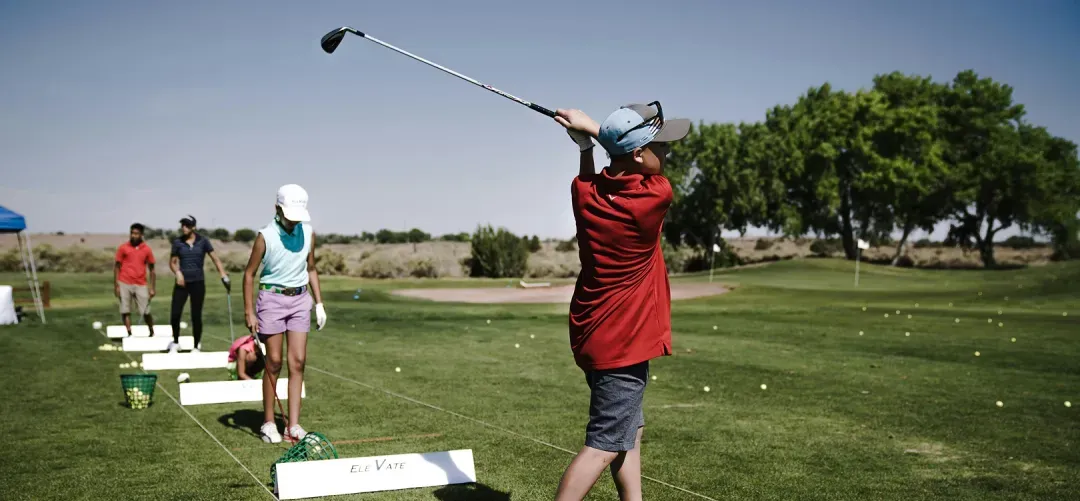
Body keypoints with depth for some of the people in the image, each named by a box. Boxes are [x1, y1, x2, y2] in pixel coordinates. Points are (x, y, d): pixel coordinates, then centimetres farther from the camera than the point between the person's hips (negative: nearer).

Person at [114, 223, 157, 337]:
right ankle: (129, 334, 6)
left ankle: (152, 333, 18)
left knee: (146, 312, 0)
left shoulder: (147, 249, 4)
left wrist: (153, 288, 2)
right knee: (125, 311, 0)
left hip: (141, 285, 0)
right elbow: (117, 267, 5)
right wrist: (116, 285, -2)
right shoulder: (123, 248, 2)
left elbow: (151, 269, 7)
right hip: (124, 284, 0)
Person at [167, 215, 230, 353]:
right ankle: (175, 343, 18)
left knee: (196, 316, 2)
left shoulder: (203, 241, 0)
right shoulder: (178, 242, 3)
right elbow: (172, 262, 10)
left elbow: (215, 259, -3)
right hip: (182, 283, 1)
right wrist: (177, 273, -11)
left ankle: (196, 347, 16)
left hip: (198, 282, -1)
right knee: (175, 314, -5)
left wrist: (224, 276, -14)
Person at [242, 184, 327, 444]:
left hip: (300, 298, 4)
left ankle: (293, 424, -1)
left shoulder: (308, 233, 3)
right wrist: (249, 311, -8)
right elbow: (249, 273, -4)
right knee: (274, 361, -2)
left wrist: (319, 303, 9)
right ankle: (269, 423, 11)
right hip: (272, 297, -4)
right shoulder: (265, 236, -10)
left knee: (298, 361, -3)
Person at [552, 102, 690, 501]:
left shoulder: (584, 193, -4)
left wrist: (585, 141, 9)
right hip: (623, 345, -8)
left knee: (630, 431, 20)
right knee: (606, 446, -3)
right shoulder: (656, 196, -20)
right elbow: (650, 170, 2)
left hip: (593, 336, 8)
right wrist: (594, 129, 1)